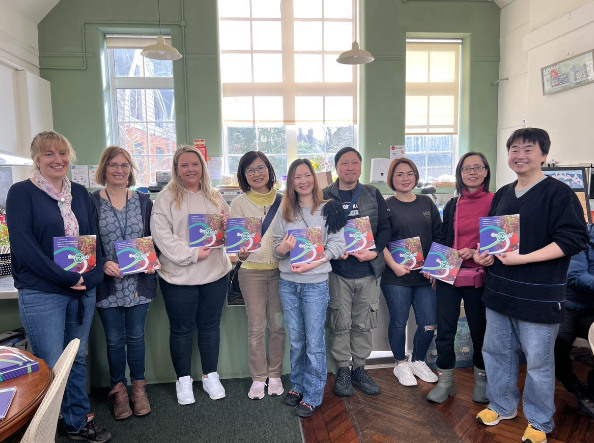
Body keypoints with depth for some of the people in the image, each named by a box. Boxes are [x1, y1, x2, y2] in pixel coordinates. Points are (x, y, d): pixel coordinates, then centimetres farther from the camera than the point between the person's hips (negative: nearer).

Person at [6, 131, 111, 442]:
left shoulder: (80, 193, 10)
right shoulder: (22, 192, -4)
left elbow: (94, 237, 8)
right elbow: (23, 244, -13)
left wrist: (91, 275, -7)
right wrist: (66, 278, -17)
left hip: (83, 289, 5)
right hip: (41, 293, -5)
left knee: (78, 359, 14)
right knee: (51, 367, 2)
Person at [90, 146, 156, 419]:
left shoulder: (143, 201, 4)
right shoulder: (91, 202, -2)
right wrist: (103, 264, -18)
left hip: (139, 282, 1)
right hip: (108, 284, -1)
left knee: (136, 336, 12)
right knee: (114, 340, 11)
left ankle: (138, 387, 30)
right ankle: (119, 390, 30)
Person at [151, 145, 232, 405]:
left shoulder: (215, 197, 10)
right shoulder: (166, 198, -4)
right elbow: (162, 236, -13)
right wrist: (192, 254, -21)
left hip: (215, 274, 4)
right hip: (179, 276, -3)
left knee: (210, 326, 15)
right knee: (181, 329, 10)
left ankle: (210, 376, 32)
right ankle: (183, 380, 29)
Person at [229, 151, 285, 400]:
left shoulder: (282, 200, 4)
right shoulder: (239, 204, 1)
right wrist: (241, 253, -22)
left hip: (280, 269, 1)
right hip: (252, 271, -1)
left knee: (278, 325, 7)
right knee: (256, 326, 3)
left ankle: (275, 376, 25)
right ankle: (258, 378, 21)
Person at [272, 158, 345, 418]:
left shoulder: (328, 209, -3)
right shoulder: (285, 211, 7)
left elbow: (337, 245, -6)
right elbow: (276, 248, 7)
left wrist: (312, 263, -18)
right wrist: (283, 248, -17)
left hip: (315, 283, -3)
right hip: (288, 283, 4)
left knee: (314, 342, 3)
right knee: (296, 340, 16)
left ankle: (312, 396, 19)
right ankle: (297, 386, 34)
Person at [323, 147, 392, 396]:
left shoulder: (373, 195, 7)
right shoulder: (325, 196, 1)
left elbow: (385, 227, 3)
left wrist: (375, 252, -12)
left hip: (368, 270, 2)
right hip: (338, 270, -2)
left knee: (363, 324, 13)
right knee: (340, 324, 7)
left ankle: (359, 369, 29)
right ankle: (343, 370, 24)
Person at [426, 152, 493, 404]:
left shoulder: (496, 202, -2)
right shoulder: (451, 206, 10)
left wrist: (476, 251, -17)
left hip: (478, 277, -2)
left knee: (480, 330, 10)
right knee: (444, 331, 4)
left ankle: (481, 380, 33)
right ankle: (445, 382, 22)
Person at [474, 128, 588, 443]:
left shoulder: (559, 193, -10)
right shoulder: (502, 194, 11)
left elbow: (573, 239, -17)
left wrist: (522, 258, -23)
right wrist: (482, 252, -1)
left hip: (538, 296, -6)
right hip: (499, 290, 7)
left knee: (538, 361, 8)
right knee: (495, 351, 17)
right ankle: (502, 406, 38)